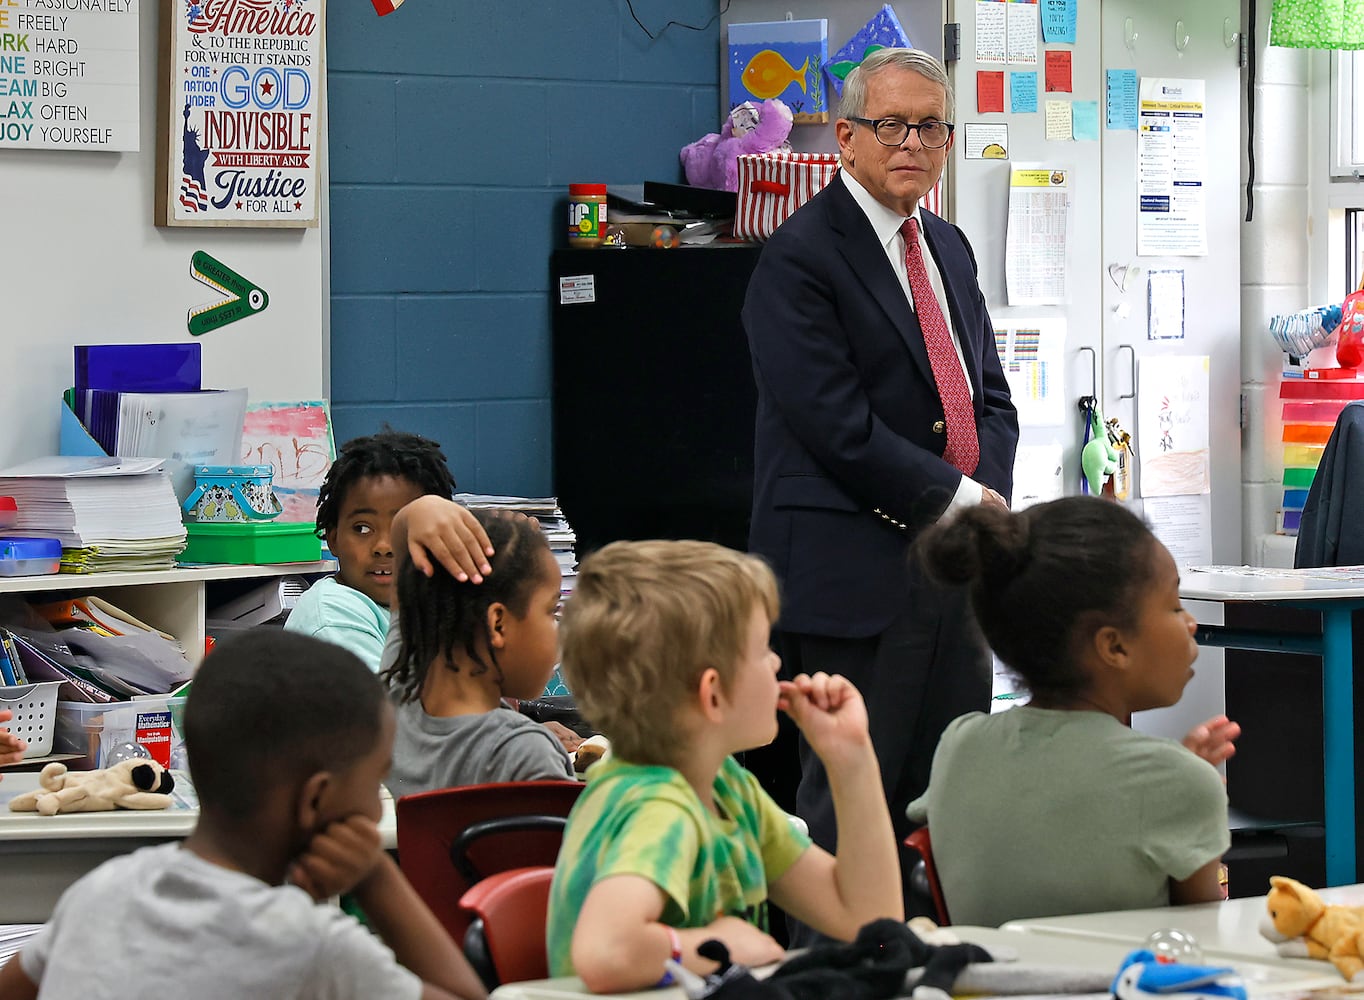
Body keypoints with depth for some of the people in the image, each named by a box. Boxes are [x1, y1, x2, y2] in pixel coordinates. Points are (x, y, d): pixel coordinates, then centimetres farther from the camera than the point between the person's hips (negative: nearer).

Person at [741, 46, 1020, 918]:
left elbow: (990, 396, 18)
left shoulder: (949, 249, 18)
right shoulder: (798, 258, -9)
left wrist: (989, 493, -2)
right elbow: (837, 424, -16)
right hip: (854, 575, -8)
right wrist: (958, 502, -12)